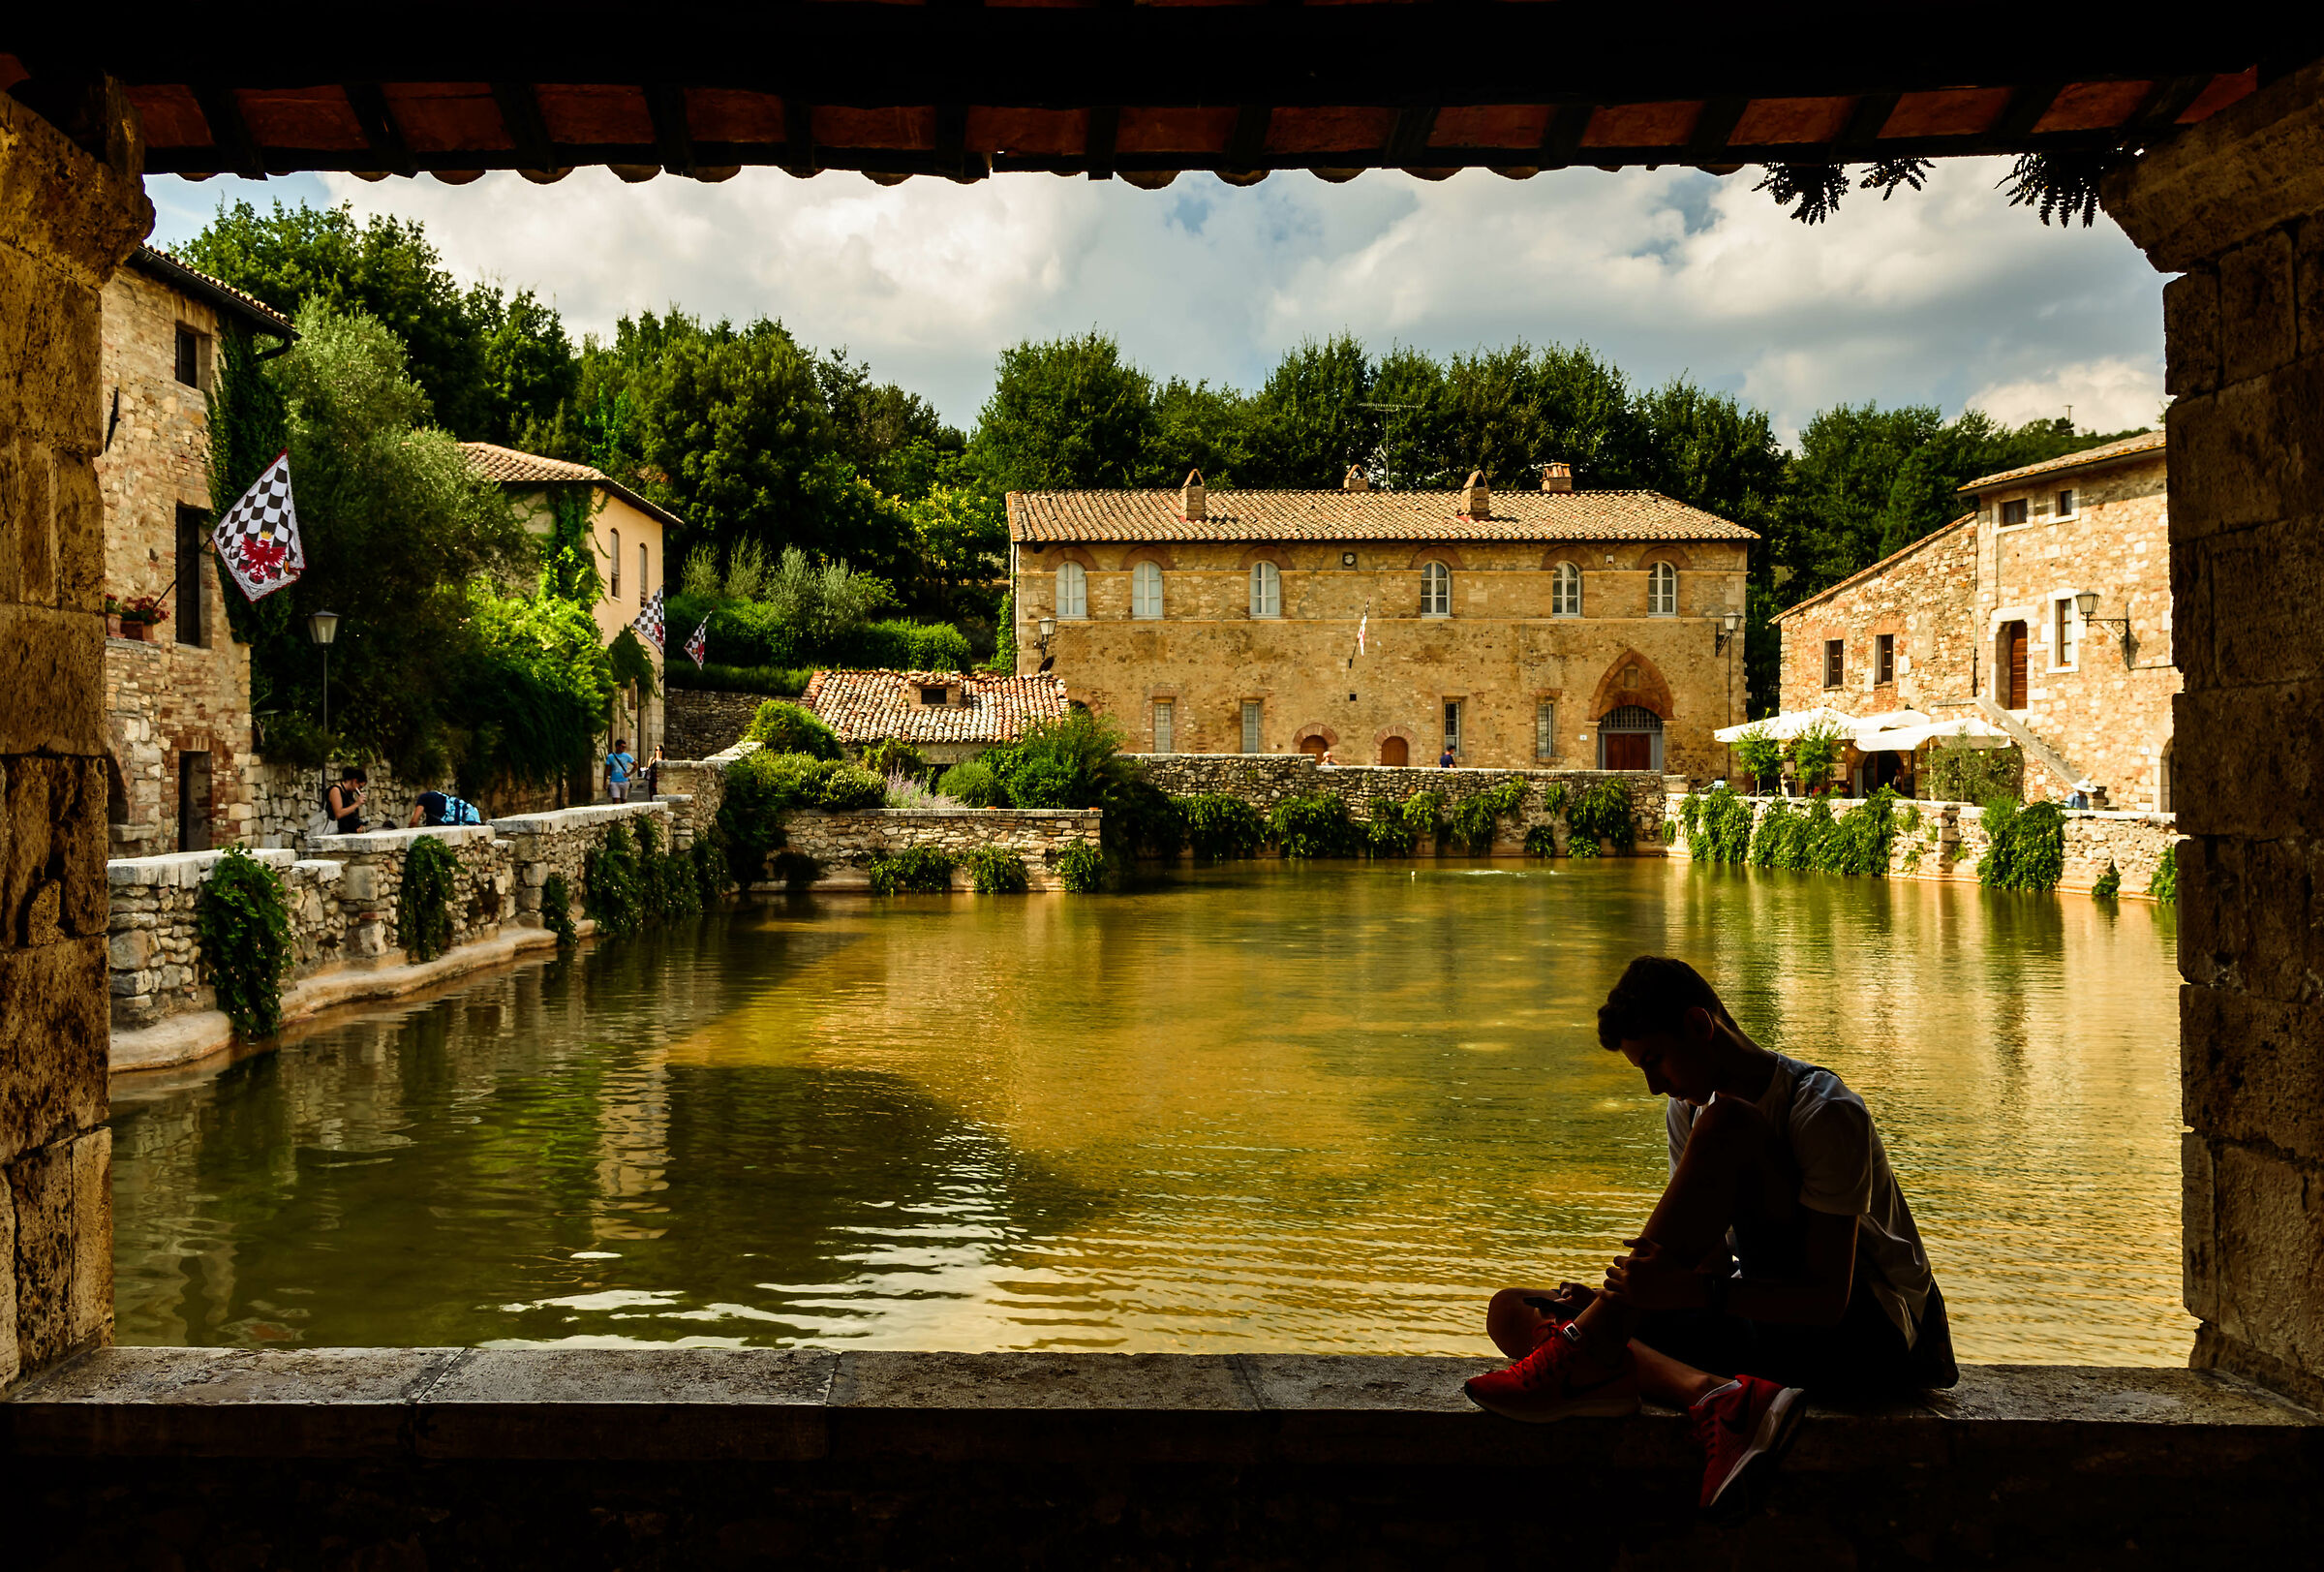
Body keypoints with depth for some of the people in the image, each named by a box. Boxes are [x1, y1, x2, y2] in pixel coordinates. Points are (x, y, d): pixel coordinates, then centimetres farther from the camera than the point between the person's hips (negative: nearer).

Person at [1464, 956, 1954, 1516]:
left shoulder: (1826, 1113, -17)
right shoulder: (1686, 1112, 7)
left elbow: (1829, 1300, -22)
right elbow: (1718, 1269, 8)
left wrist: (1694, 1291, -36)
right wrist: (1621, 1299, -11)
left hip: (1867, 1333, -8)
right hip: (1769, 1323, 8)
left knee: (1725, 1125, -28)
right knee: (1513, 1312, -10)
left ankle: (1593, 1346, -30)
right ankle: (1718, 1399, -35)